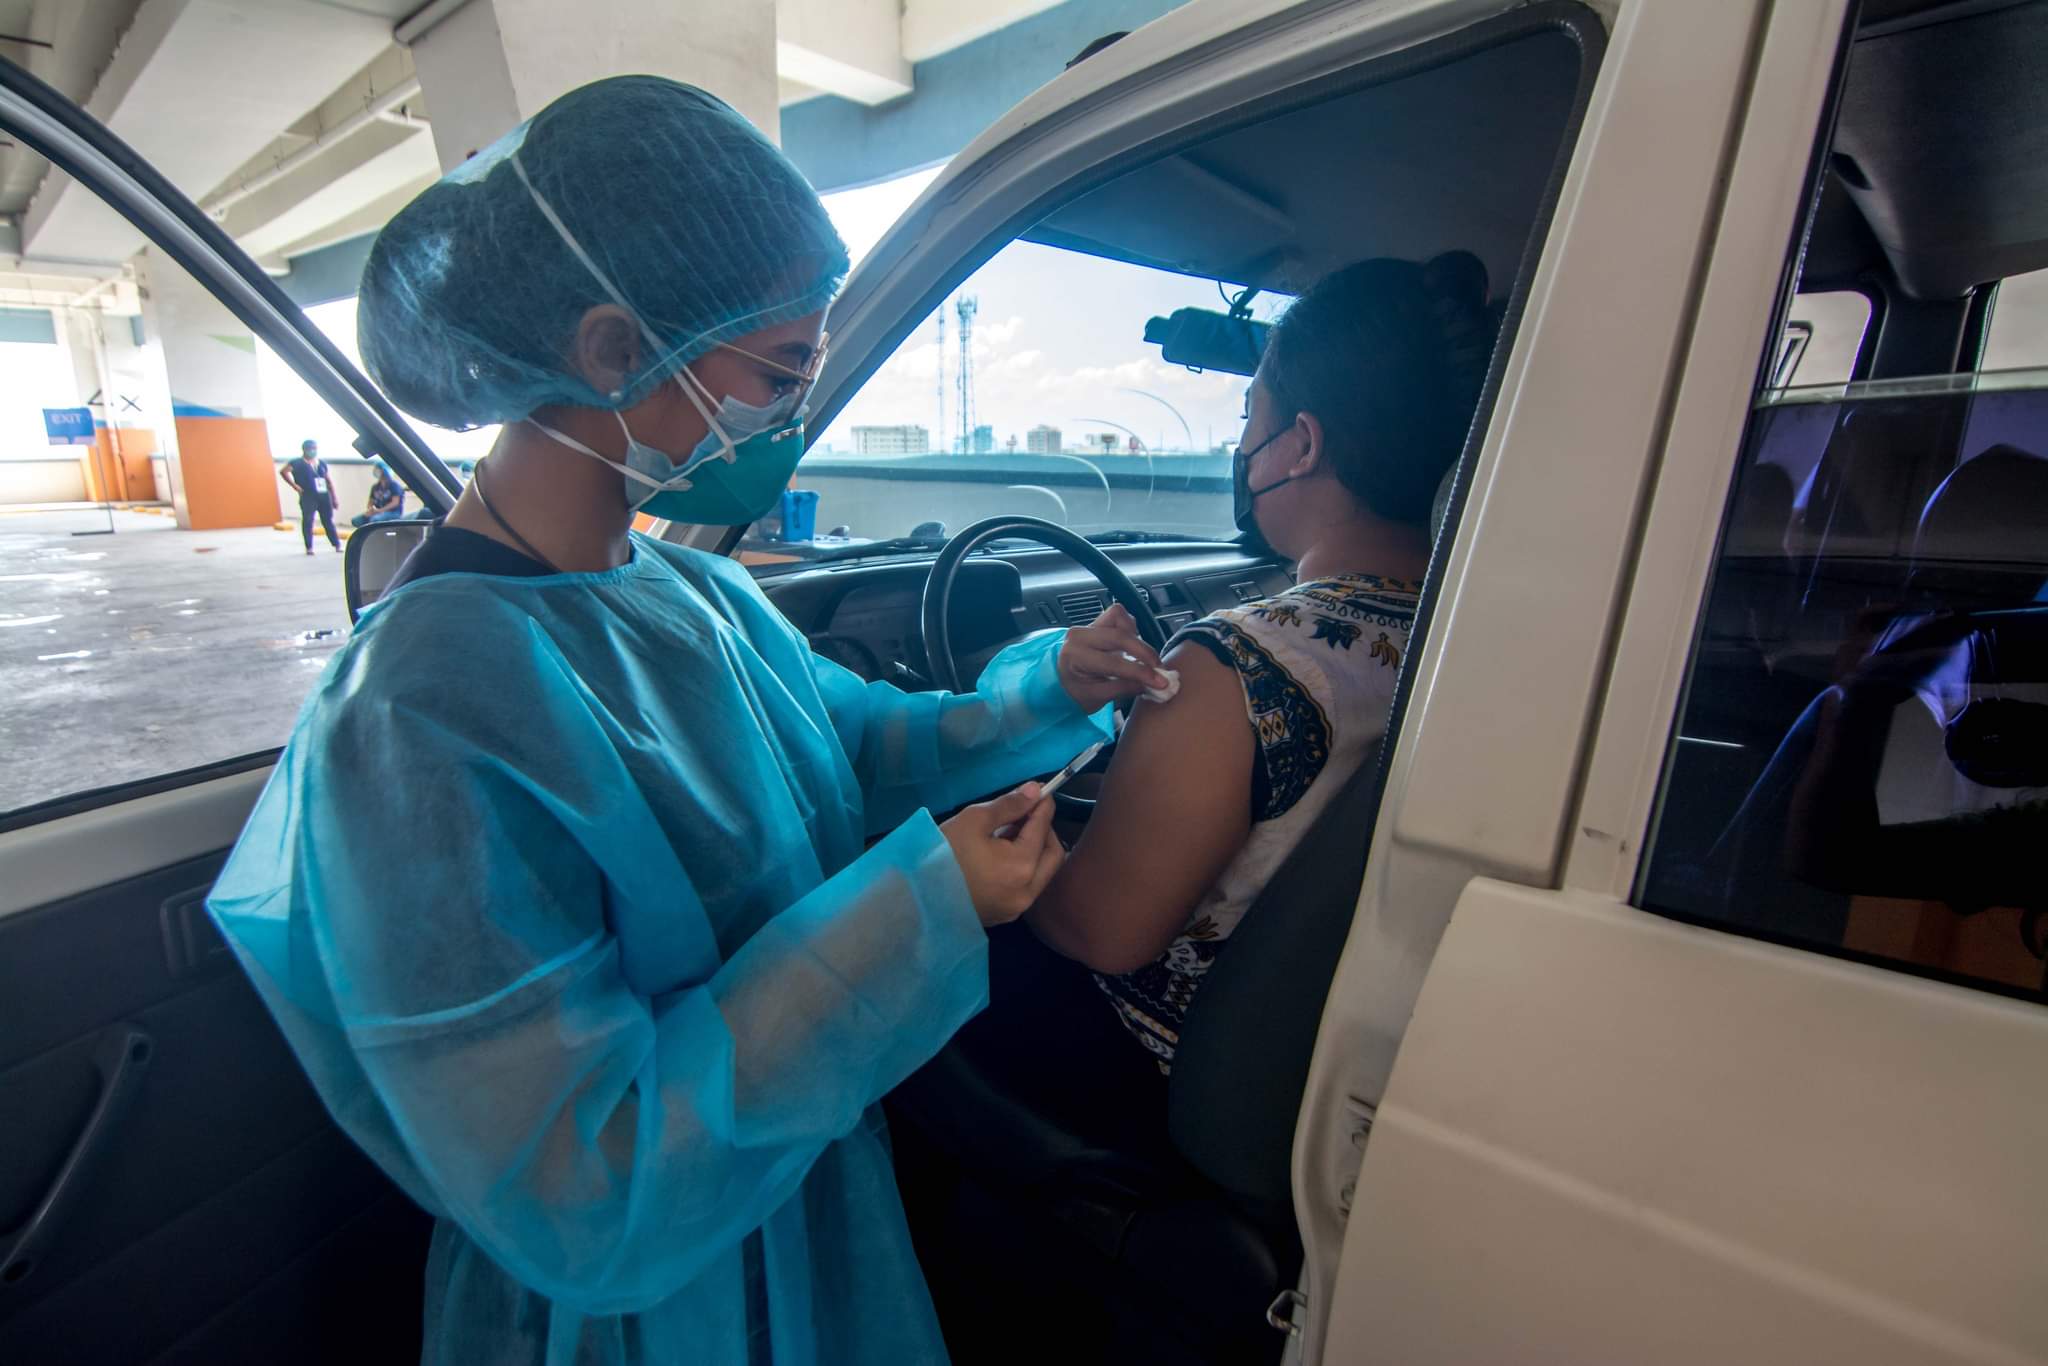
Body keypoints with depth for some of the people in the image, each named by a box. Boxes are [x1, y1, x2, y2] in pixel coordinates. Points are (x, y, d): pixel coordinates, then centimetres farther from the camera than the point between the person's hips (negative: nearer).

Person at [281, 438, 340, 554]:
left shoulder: (322, 463, 13)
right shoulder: (298, 463, -3)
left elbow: (329, 481, 16)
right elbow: (283, 471, -16)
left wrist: (334, 498, 13)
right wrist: (294, 485, -17)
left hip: (324, 495, 4)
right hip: (308, 497, -4)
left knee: (328, 521, 9)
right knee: (308, 521, -1)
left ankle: (337, 544, 15)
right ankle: (309, 547, 4)